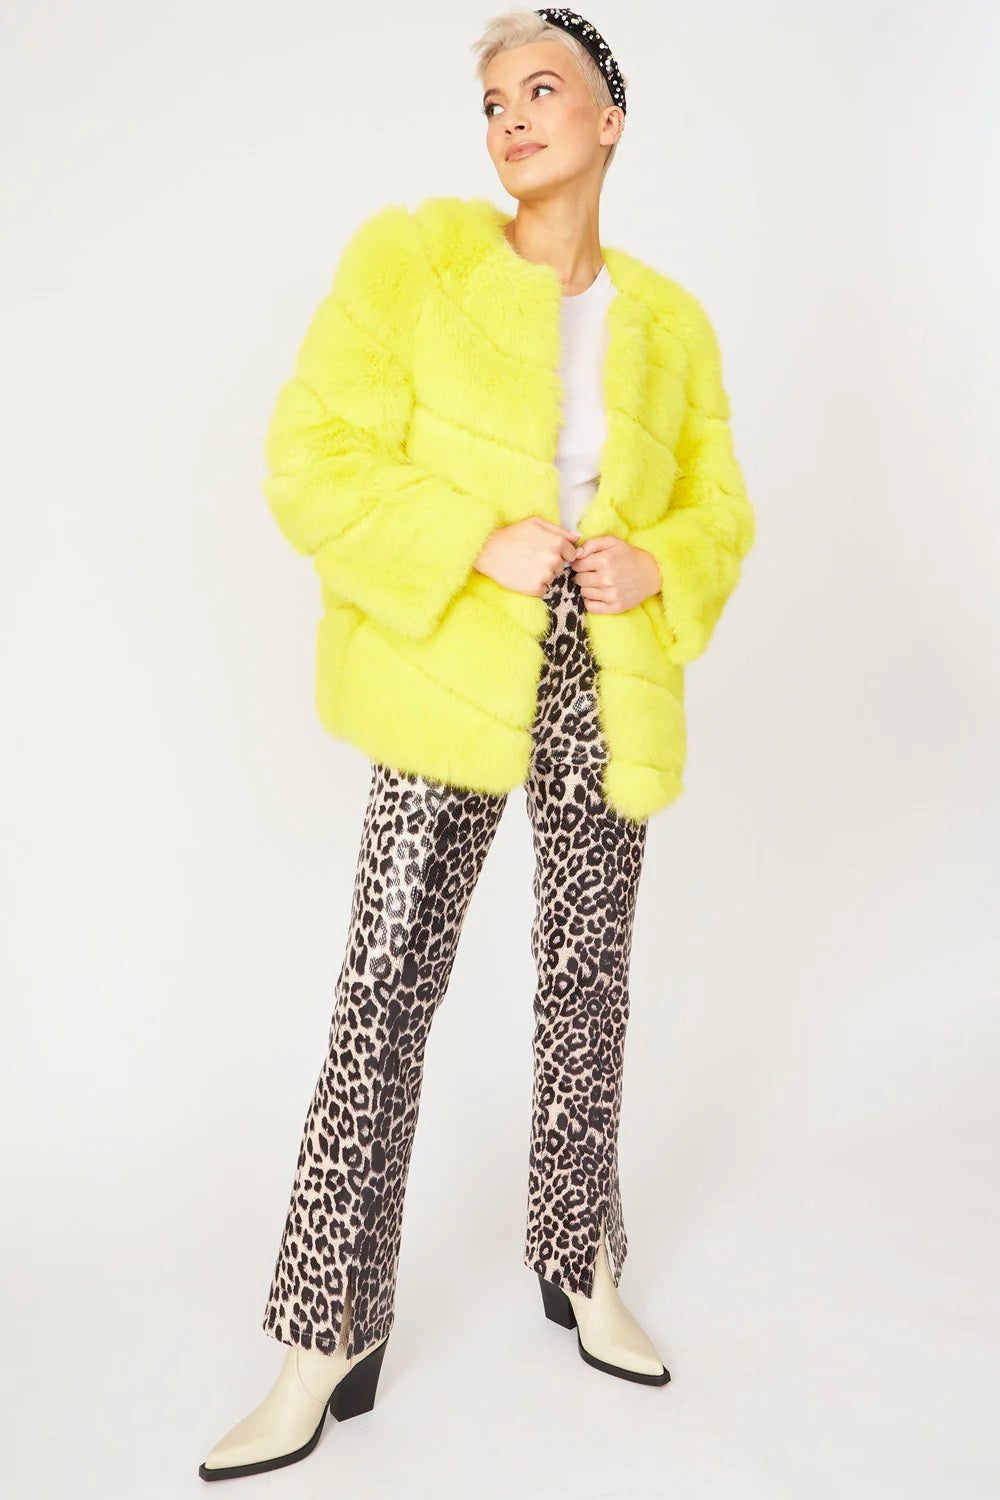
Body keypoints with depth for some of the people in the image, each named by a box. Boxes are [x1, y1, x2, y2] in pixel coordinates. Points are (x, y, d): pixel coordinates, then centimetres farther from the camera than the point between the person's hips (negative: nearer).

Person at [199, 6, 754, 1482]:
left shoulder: (671, 321, 10)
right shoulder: (411, 257, 0)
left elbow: (720, 505, 15)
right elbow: (312, 462, -6)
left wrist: (659, 563, -7)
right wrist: (479, 543, -18)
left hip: (608, 689, 4)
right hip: (450, 682, -3)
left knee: (587, 979, 11)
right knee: (385, 993, -5)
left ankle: (581, 1269, 32)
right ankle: (326, 1342, 10)